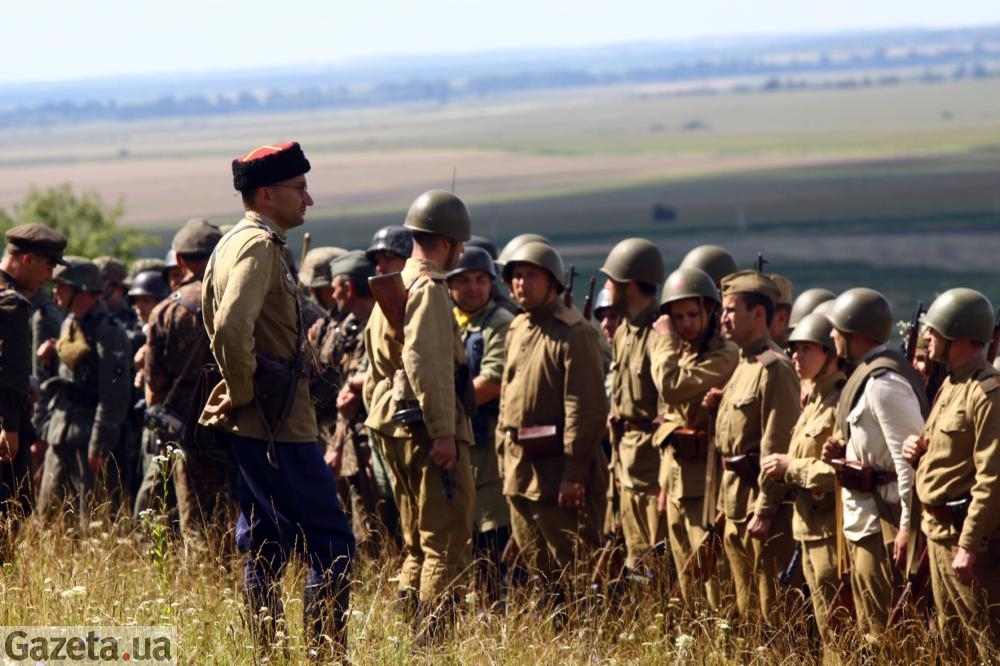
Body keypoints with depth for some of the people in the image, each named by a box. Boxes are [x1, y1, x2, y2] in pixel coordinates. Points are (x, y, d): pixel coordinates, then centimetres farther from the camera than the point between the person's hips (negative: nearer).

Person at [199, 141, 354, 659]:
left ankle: (265, 654, 15)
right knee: (331, 543, -6)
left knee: (263, 546, 13)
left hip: (249, 424, 10)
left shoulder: (230, 243, 16)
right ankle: (326, 653, -8)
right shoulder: (260, 246, -16)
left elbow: (215, 321, 28)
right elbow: (232, 329, -29)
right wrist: (243, 391, -17)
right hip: (276, 422, -10)